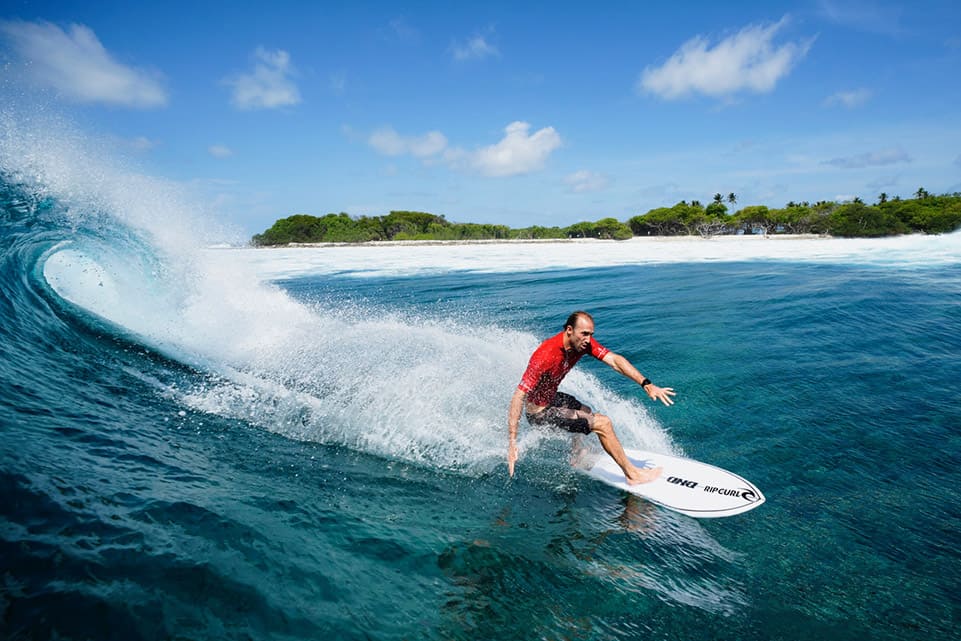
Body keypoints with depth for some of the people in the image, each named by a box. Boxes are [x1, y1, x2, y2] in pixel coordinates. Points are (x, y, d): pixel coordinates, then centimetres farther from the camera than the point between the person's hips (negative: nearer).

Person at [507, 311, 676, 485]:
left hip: (552, 398, 9)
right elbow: (519, 396, -35)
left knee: (586, 413, 33)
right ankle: (631, 474, 5)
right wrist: (512, 441, -39)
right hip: (539, 413, -9)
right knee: (602, 423, -12)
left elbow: (615, 360, -17)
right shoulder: (545, 356, -34)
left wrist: (646, 384, -29)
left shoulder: (583, 342, -11)